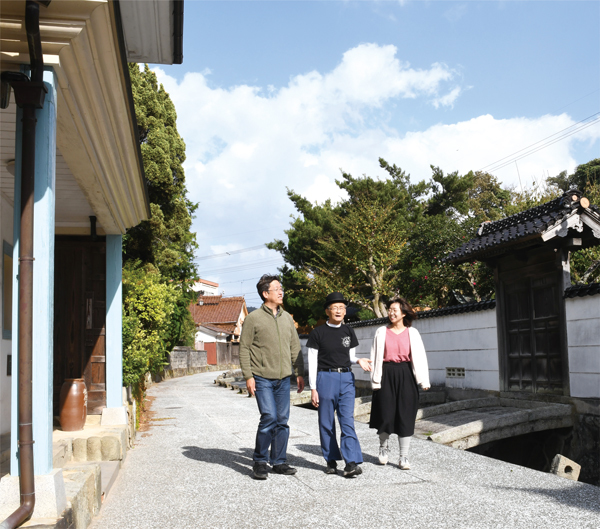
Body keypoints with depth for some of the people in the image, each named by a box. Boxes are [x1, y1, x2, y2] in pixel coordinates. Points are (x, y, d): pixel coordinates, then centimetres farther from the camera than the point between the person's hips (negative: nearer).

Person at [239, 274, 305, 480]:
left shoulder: (287, 318, 13)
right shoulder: (254, 318, -3)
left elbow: (295, 347, 17)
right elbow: (244, 348, -3)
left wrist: (299, 373, 12)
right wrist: (248, 376, -10)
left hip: (283, 378, 5)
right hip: (262, 378, -5)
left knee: (282, 421, 6)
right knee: (269, 418, -11)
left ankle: (279, 462, 18)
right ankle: (260, 462, 5)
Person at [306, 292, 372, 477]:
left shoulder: (348, 332, 10)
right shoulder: (318, 333, -2)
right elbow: (312, 362, -2)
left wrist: (359, 360, -5)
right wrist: (313, 388, -7)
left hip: (346, 379, 2)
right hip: (326, 378, -2)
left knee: (347, 421, -5)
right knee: (326, 422, 4)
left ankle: (351, 462, -8)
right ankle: (331, 460, 16)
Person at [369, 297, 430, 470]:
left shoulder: (412, 333, 5)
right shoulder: (382, 332, 5)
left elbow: (419, 356, 1)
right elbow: (376, 357, 5)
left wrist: (423, 380, -8)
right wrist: (375, 379, -2)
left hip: (405, 376, 0)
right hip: (386, 375, 0)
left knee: (405, 416, 0)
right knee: (386, 415, 1)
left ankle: (404, 457, 10)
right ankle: (383, 446, 29)